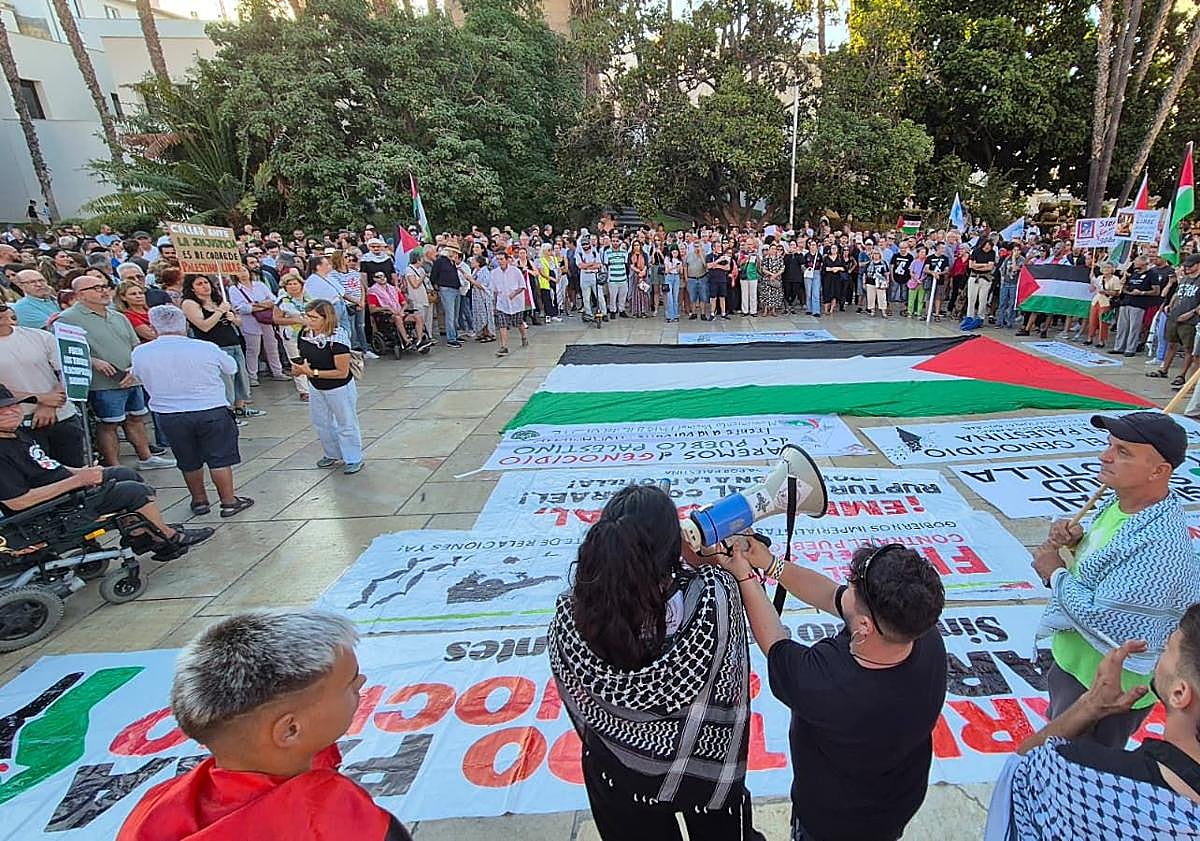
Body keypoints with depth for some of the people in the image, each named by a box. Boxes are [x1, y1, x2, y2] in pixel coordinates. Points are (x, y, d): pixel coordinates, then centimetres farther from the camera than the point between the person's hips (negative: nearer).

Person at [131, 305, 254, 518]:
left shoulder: (140, 353, -6)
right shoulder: (206, 348, -12)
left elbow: (139, 376, 12)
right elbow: (231, 369, 4)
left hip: (168, 415, 3)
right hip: (212, 410, -2)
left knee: (189, 462, 17)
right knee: (220, 458, 7)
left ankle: (199, 501, 30)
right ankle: (229, 501, 13)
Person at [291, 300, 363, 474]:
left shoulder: (337, 338, -27)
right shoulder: (305, 335, -5)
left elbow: (342, 372, -26)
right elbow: (304, 360, 12)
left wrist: (313, 372, -28)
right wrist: (299, 368, -12)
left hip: (339, 389, -8)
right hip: (316, 388, 8)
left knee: (346, 425, 8)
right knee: (321, 423, 21)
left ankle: (354, 459, 24)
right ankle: (333, 455, 41)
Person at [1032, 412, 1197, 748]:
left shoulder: (1157, 545, -34)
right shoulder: (1123, 503, -4)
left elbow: (1103, 619, -33)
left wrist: (1055, 573, -19)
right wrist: (1075, 540, -7)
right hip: (1074, 660, 9)